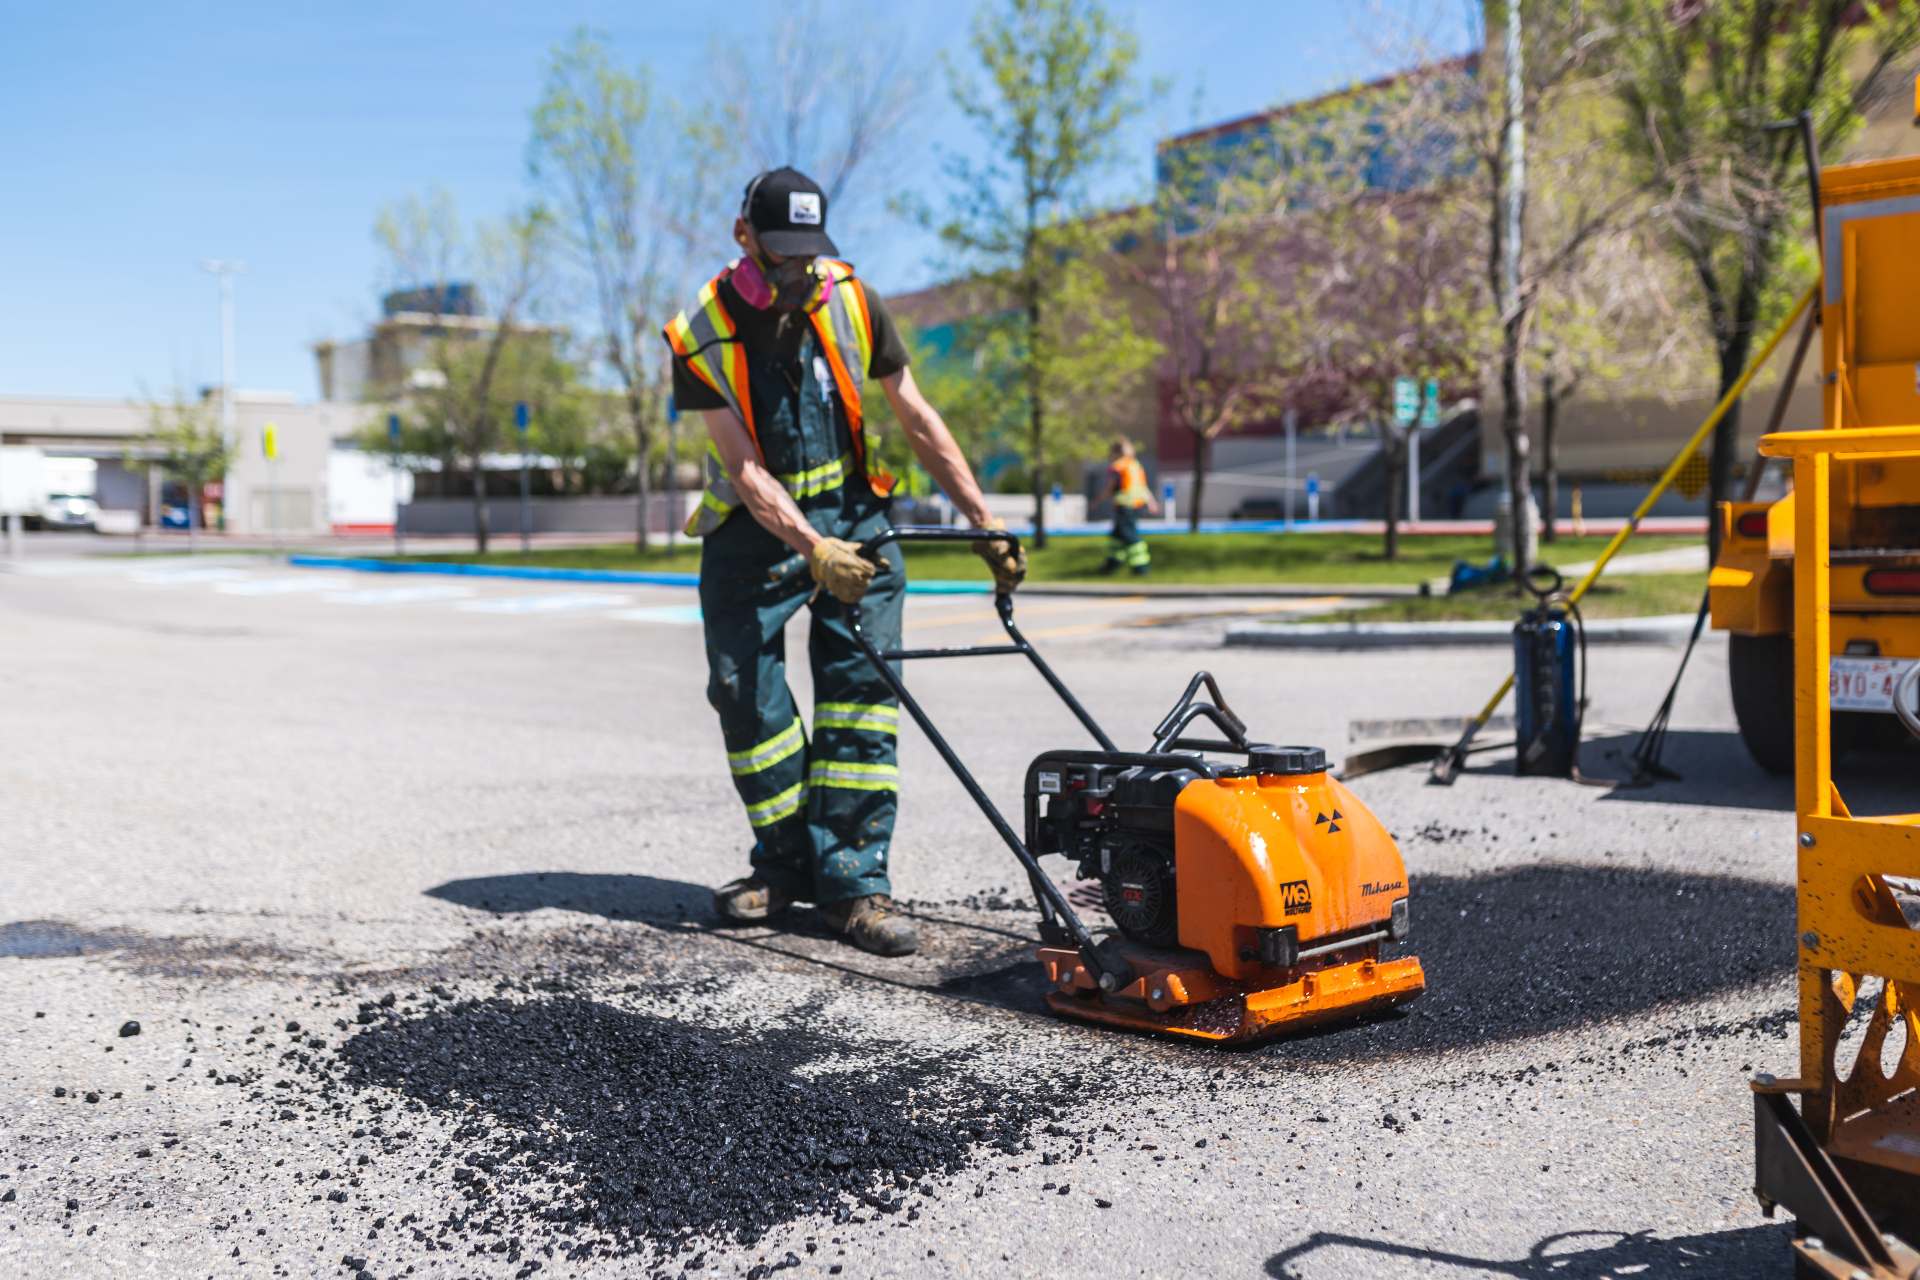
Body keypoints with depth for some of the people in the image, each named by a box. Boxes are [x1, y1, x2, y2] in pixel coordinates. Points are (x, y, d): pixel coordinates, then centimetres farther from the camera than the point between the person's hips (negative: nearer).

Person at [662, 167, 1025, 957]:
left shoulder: (851, 300, -8)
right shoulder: (703, 337, -14)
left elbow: (917, 418, -3)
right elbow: (746, 471, -19)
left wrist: (984, 522, -6)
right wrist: (813, 551, -34)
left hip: (851, 513, 1)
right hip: (754, 527, -1)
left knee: (861, 680, -11)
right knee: (745, 691, -5)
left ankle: (852, 880, -9)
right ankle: (787, 863, 13)